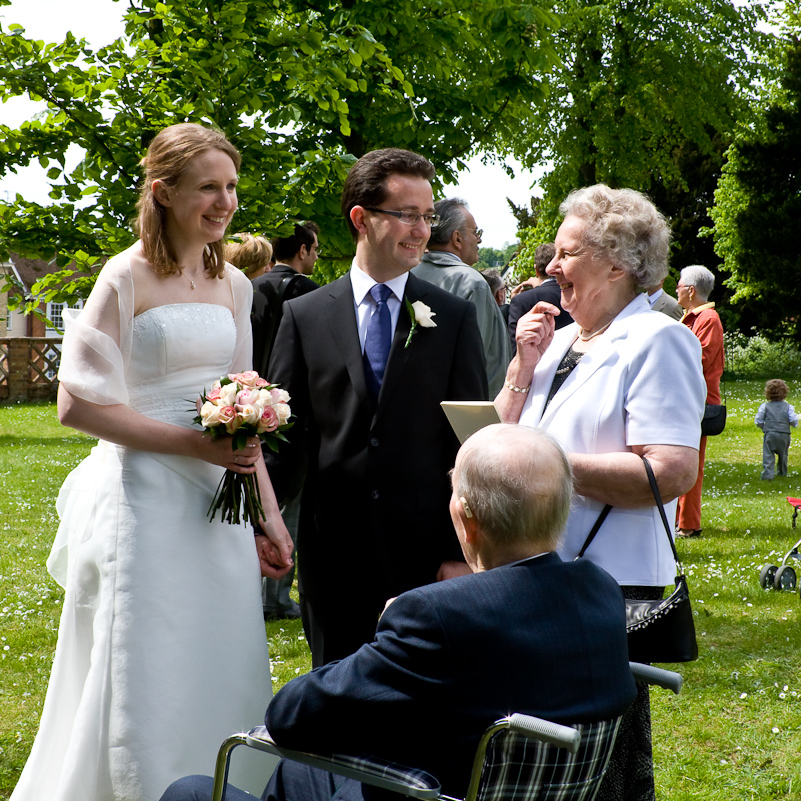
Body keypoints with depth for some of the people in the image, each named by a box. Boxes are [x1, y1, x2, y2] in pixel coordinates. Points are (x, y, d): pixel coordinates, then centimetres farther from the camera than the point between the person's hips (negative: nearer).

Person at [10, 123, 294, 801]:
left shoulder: (233, 284, 10)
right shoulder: (127, 279, -9)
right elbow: (78, 403, -13)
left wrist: (269, 514, 11)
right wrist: (193, 444, -16)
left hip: (222, 503, 6)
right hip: (147, 501, -6)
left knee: (223, 686, 10)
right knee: (145, 690, 1)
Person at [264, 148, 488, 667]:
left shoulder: (455, 317, 4)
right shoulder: (304, 316, 5)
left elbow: (470, 443, 1)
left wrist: (461, 551, -5)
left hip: (424, 549, -1)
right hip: (333, 548, 1)